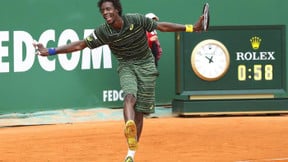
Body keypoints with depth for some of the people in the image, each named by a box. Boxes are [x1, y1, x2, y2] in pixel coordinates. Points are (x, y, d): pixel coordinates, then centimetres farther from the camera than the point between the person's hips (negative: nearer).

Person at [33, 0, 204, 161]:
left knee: (140, 111, -2)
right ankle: (129, 126, -61)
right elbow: (80, 44, -11)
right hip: (126, 66, 0)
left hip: (145, 64, 0)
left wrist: (191, 28, -5)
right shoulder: (103, 32, -13)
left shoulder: (137, 20, -16)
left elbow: (162, 26, -5)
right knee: (130, 96, -31)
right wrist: (50, 51, -18)